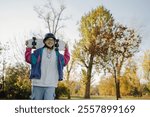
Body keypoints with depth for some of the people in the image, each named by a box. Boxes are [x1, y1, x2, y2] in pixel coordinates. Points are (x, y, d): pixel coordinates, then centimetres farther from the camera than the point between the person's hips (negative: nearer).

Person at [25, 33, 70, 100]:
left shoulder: (57, 55, 12)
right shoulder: (38, 52, 4)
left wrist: (66, 50, 21)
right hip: (38, 84, -1)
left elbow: (65, 61, 28)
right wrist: (28, 48, 5)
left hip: (51, 85, 1)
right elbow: (28, 58, 11)